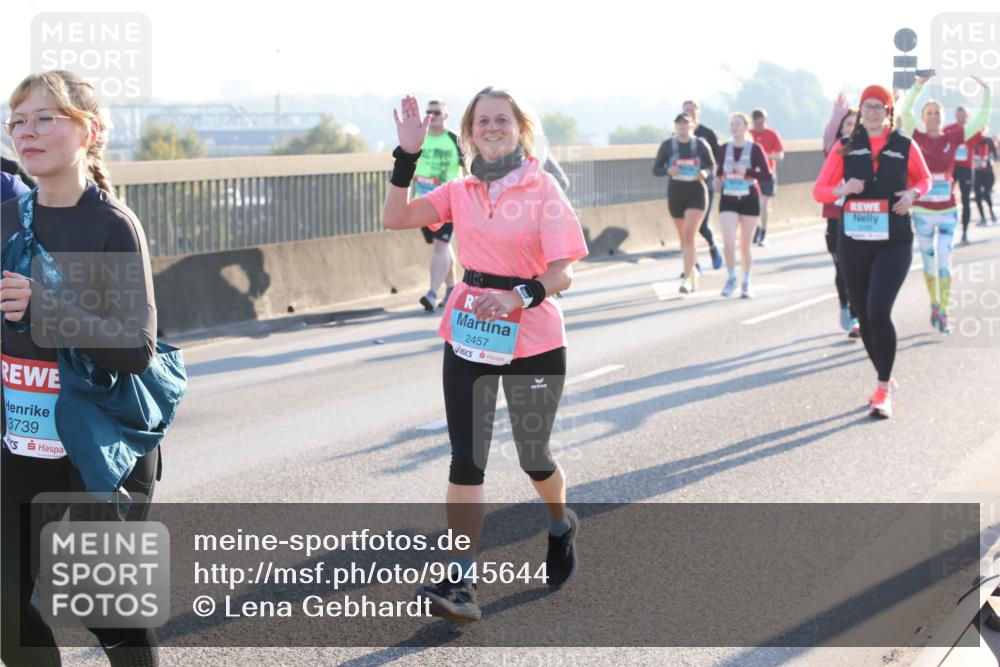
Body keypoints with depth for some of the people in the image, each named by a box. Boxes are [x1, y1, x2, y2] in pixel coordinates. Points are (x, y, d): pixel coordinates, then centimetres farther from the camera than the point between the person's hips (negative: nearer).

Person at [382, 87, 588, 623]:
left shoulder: (543, 188, -8)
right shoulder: (461, 191, 5)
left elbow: (562, 273, -14)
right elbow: (395, 219, -3)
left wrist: (522, 295, -31)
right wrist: (407, 156, -10)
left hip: (533, 341, -3)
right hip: (468, 338, 3)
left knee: (533, 458, 12)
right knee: (466, 459, -3)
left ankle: (561, 526, 44)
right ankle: (459, 582, -4)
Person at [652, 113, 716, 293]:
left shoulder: (701, 144, -5)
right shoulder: (667, 145, -3)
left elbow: (712, 165, 6)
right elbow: (655, 169, -1)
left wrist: (705, 173, -16)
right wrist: (668, 170, -22)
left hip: (697, 194, -3)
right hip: (675, 194, 3)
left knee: (689, 236, -17)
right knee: (683, 237, 16)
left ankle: (686, 279, -17)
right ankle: (692, 272, 38)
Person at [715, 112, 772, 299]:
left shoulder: (755, 149, -7)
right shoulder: (724, 149, 4)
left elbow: (767, 175, -12)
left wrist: (747, 172, -25)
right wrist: (718, 179, 0)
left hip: (749, 200, -2)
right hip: (728, 200, 2)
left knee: (745, 245, 8)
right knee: (728, 242, -16)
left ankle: (746, 283, 24)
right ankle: (731, 278, 5)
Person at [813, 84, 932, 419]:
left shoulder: (905, 147, 1)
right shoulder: (845, 149, 3)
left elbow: (925, 179, 17)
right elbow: (819, 190, 3)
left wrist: (912, 193, -5)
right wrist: (843, 189, -17)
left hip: (894, 243, -2)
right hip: (854, 243, 3)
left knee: (878, 312, -16)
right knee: (864, 317, 9)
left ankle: (883, 390, -4)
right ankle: (884, 380, 30)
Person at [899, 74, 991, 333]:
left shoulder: (952, 137, 0)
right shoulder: (917, 137, -3)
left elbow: (981, 121, -2)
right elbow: (905, 110, -16)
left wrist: (986, 93, -11)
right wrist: (919, 86, -25)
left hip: (948, 211, 0)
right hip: (922, 211, 0)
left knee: (944, 261, -8)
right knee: (929, 263, 10)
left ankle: (944, 313, -3)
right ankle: (934, 305, 29)